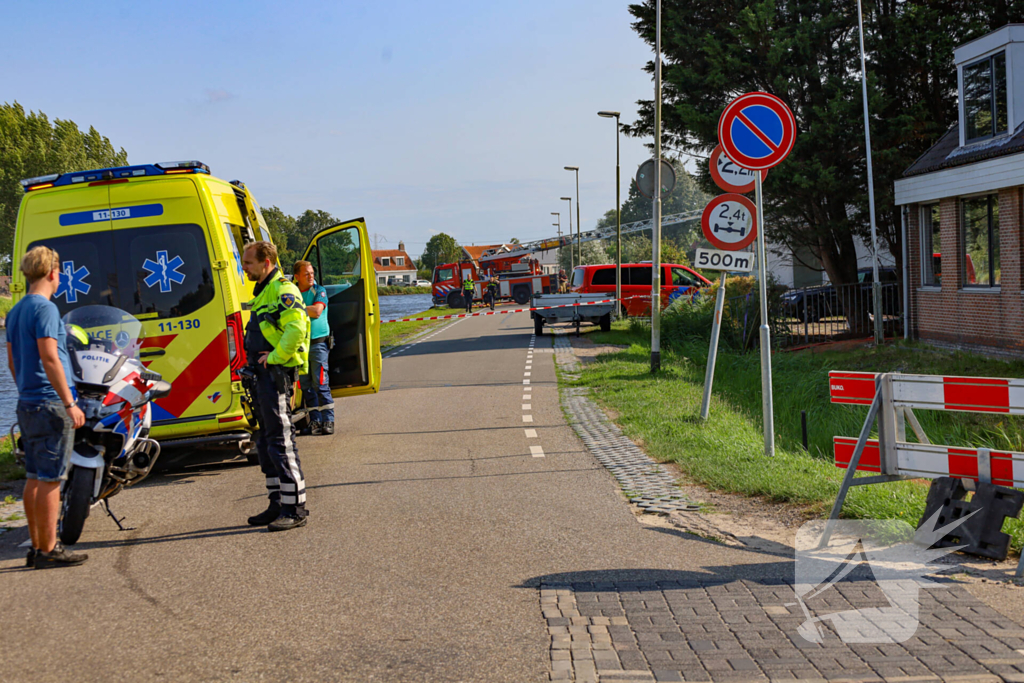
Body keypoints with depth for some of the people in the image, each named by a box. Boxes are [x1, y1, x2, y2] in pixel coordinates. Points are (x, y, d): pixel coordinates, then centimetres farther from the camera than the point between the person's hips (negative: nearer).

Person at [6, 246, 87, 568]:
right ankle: (48, 550, -2)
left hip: (27, 405, 9)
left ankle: (37, 547, 18)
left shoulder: (15, 311, 14)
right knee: (50, 480, -5)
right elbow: (49, 359, -20)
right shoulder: (45, 308, -14)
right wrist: (69, 403, -18)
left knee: (34, 478, 12)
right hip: (50, 405, -9)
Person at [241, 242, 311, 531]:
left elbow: (296, 328, -27)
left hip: (276, 374, -11)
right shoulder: (263, 292, 20)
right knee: (265, 441, 13)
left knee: (280, 440, -10)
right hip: (262, 375, 11)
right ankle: (278, 504, 20)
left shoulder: (283, 291, -12)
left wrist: (274, 357, -20)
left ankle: (295, 507, -6)